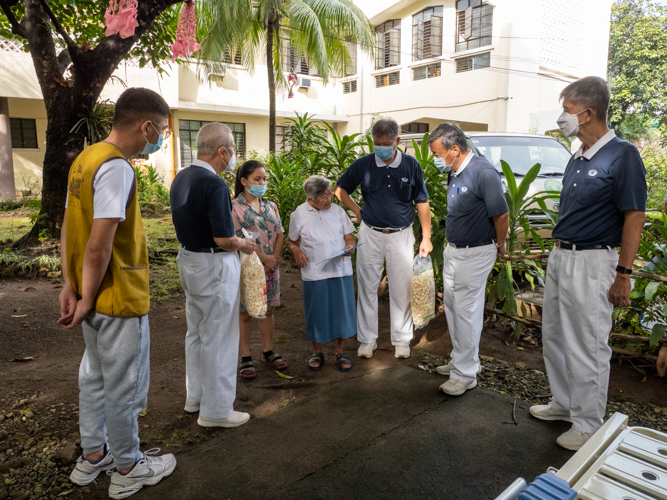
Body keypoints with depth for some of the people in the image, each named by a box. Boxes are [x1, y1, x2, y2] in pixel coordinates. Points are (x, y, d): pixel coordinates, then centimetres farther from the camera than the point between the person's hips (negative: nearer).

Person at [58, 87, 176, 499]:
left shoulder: (86, 158, 8)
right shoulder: (116, 167, -22)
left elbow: (69, 227, 10)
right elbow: (99, 244, -25)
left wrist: (71, 286, 9)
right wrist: (87, 299, -14)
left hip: (95, 298, 9)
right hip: (120, 299, -9)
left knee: (96, 376, 22)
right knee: (124, 385, 8)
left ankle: (93, 456, 40)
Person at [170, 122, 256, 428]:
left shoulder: (180, 179, 7)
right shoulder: (214, 184, -21)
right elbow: (223, 238, -23)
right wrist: (243, 245, -5)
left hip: (188, 259, 9)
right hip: (214, 266, -9)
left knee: (196, 332, 20)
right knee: (218, 338, 2)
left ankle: (195, 396, 34)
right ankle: (216, 409, 14)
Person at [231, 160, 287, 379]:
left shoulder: (270, 206, 10)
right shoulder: (234, 207, -8)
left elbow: (279, 234, 7)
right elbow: (240, 239, -15)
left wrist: (274, 259, -7)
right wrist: (264, 258, -15)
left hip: (270, 268, 5)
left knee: (268, 310, 14)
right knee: (245, 313, 4)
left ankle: (268, 352, 28)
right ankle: (246, 358, 16)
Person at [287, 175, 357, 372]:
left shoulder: (338, 211, 4)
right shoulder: (299, 215, -2)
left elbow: (349, 237, 8)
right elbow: (291, 241, 9)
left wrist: (349, 247, -14)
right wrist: (296, 250, -13)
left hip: (341, 270, 2)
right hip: (314, 273, -1)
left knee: (342, 310, 6)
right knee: (316, 313, 8)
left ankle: (341, 352, 25)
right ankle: (318, 352, 29)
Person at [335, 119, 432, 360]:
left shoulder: (411, 165, -3)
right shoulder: (363, 165, -3)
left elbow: (422, 202, 2)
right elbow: (341, 189, 11)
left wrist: (426, 237, -1)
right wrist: (357, 211, 0)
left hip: (401, 235, 0)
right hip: (370, 234, 1)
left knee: (402, 289, 6)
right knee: (367, 287, 7)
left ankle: (402, 340, 22)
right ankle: (367, 339, 21)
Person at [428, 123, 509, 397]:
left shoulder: (483, 172, -22)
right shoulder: (455, 173, 6)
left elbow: (502, 215, -18)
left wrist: (499, 246, -4)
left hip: (475, 254, -9)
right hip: (453, 250, 9)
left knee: (467, 312, -2)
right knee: (452, 307, 16)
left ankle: (465, 373, 11)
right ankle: (461, 360, 32)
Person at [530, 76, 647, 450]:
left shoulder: (622, 156, -12)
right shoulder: (577, 159, 12)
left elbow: (635, 217, -14)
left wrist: (623, 274, -16)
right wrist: (559, 254, 18)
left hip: (591, 262, -9)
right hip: (560, 257, 9)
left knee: (587, 348, 1)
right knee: (554, 338, 17)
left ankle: (589, 425, 18)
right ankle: (564, 403, 35)